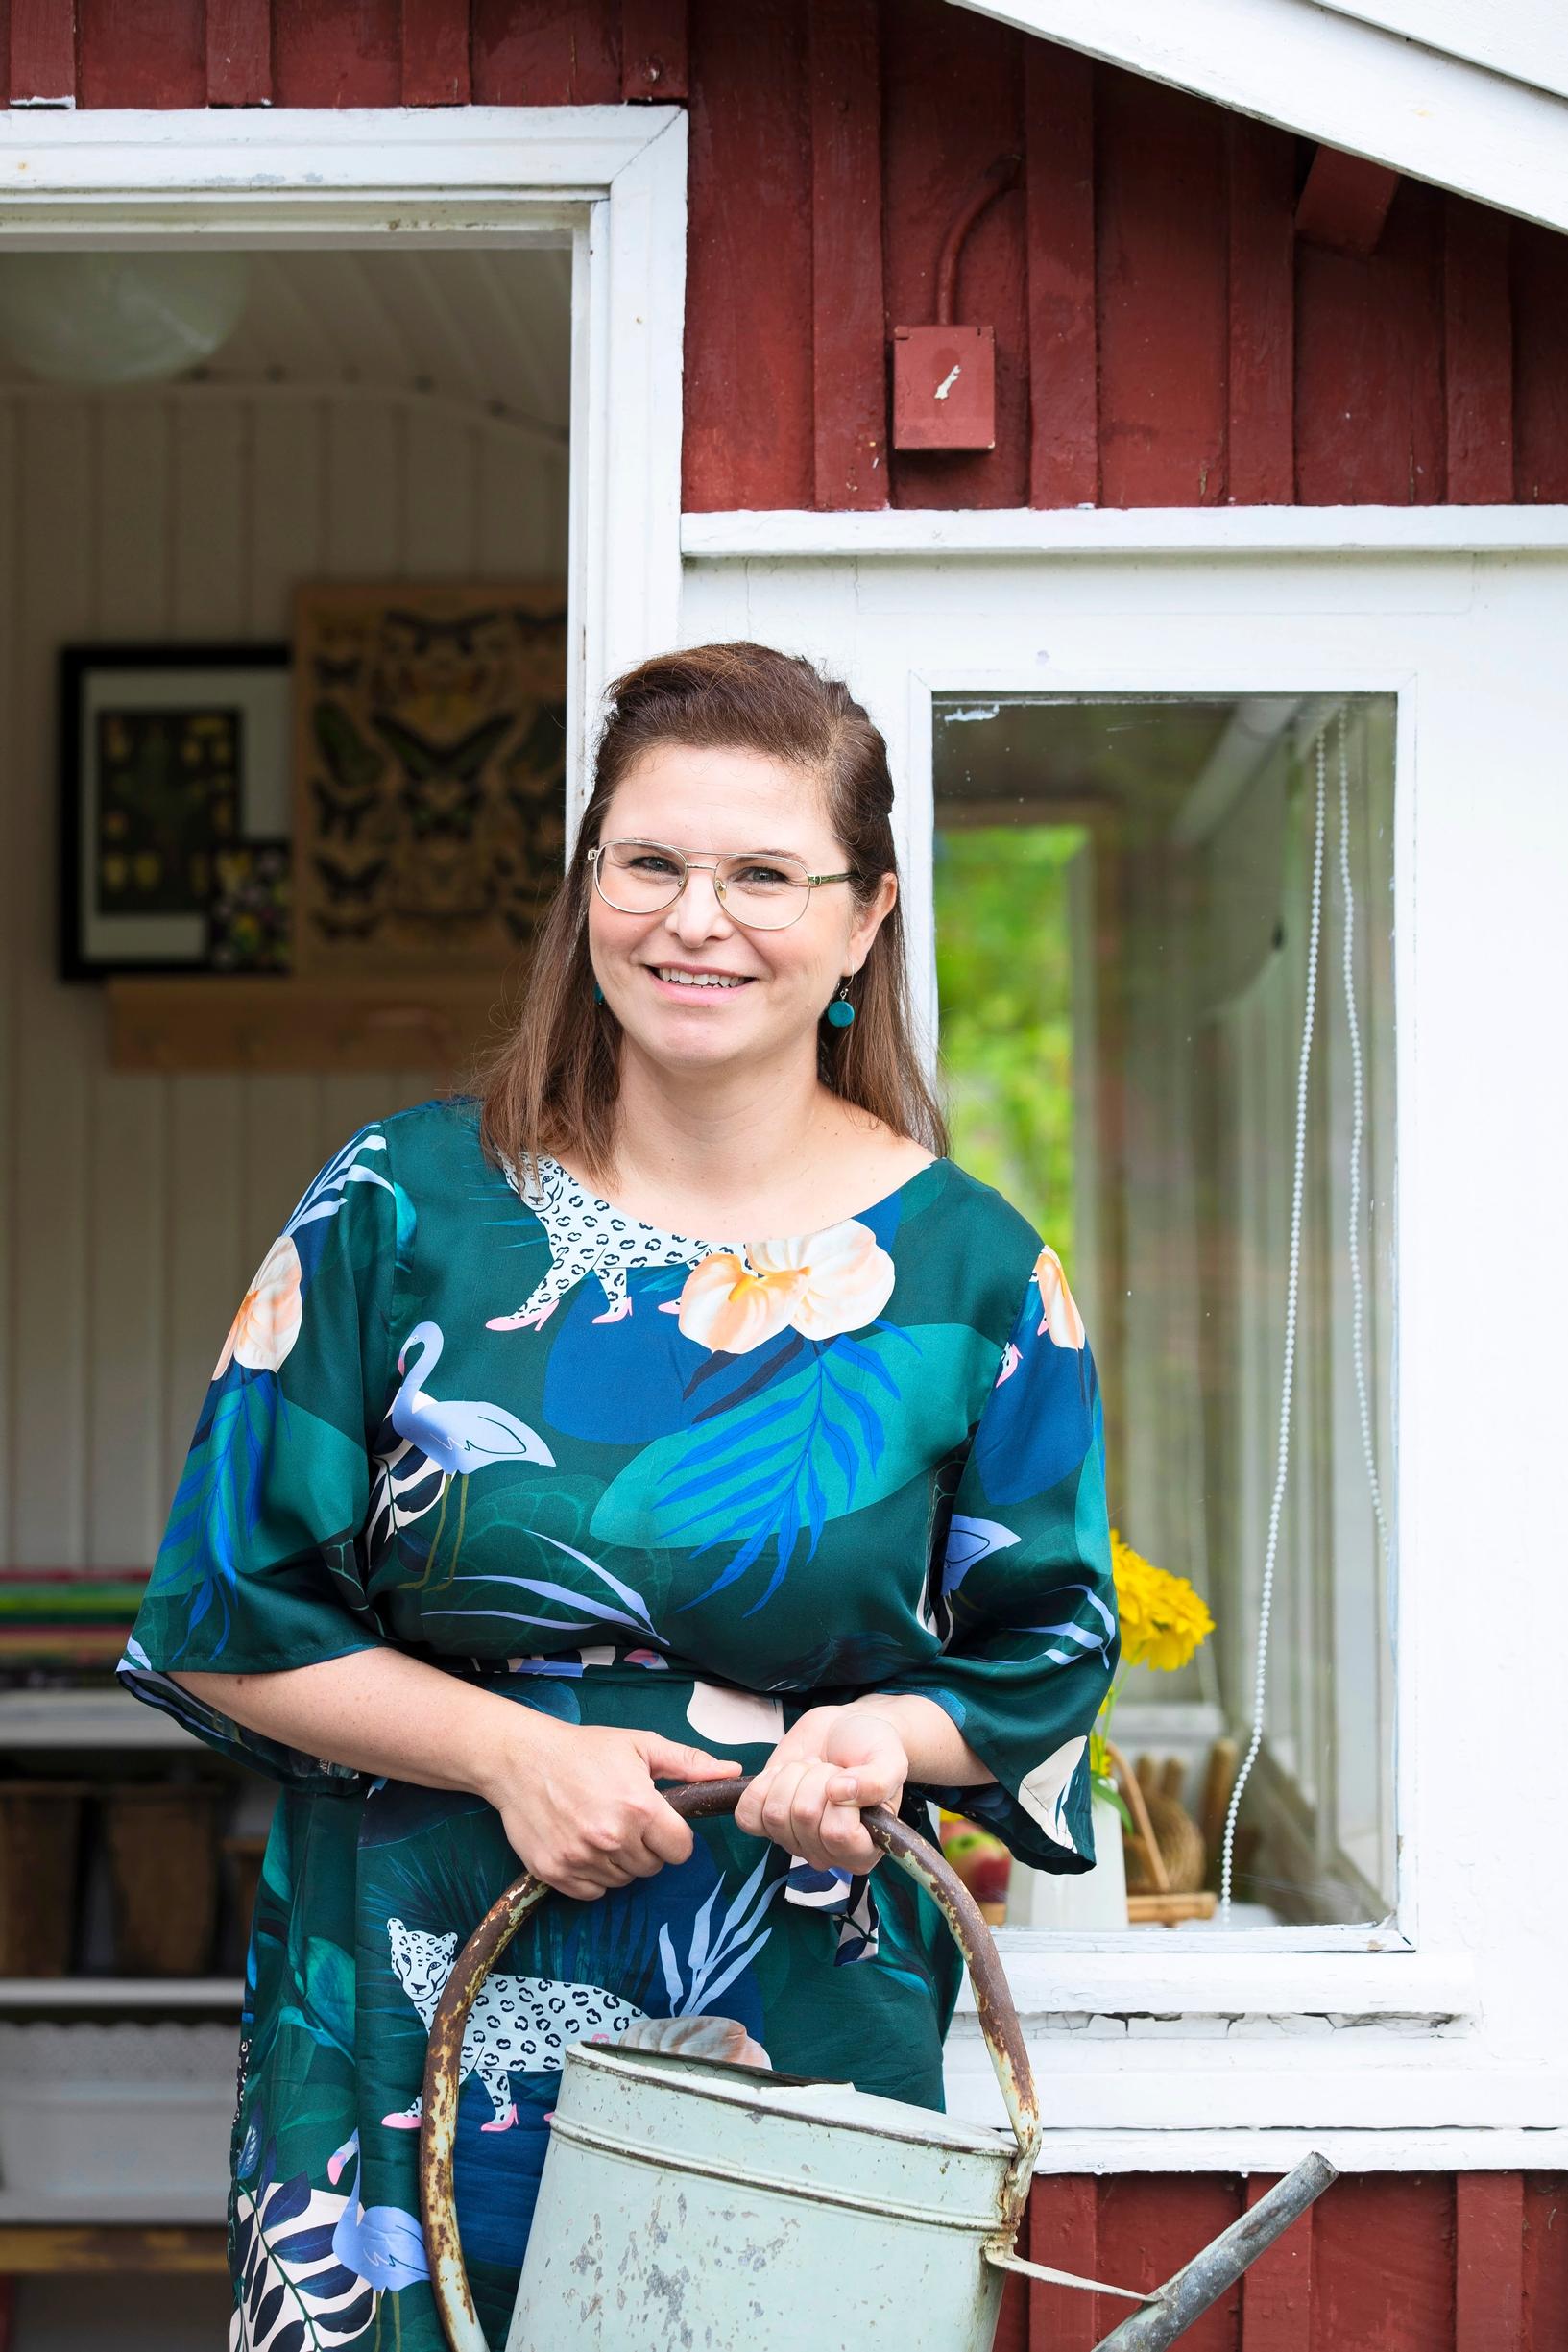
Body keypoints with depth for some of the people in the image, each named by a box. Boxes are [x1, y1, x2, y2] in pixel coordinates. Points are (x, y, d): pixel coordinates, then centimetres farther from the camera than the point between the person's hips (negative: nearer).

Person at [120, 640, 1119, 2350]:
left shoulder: (973, 1274, 1)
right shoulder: (404, 1210, -1)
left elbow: (1048, 1653, 9)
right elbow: (228, 1614, 1)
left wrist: (893, 1738, -12)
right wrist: (510, 1748, -12)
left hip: (806, 2048, 1)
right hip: (408, 2027, 0)